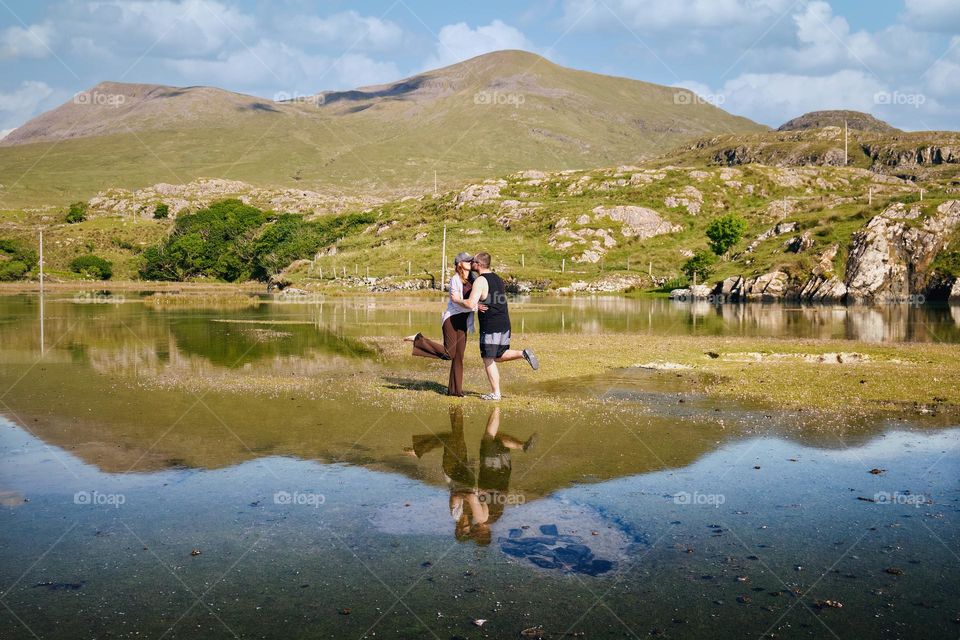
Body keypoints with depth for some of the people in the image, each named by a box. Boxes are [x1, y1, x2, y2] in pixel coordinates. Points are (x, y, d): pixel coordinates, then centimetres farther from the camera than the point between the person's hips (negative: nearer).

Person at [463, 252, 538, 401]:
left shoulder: (480, 281, -12)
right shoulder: (497, 278, 15)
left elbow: (470, 304, -21)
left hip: (490, 327, -8)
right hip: (504, 324, 8)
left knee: (488, 360, 2)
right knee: (498, 356, 19)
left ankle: (495, 393, 4)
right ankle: (523, 353, 0)